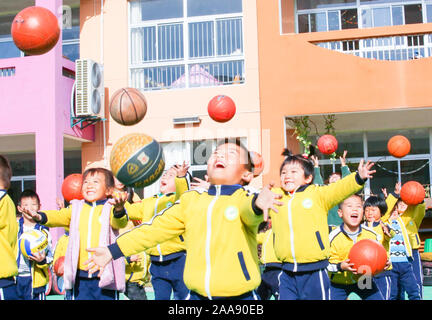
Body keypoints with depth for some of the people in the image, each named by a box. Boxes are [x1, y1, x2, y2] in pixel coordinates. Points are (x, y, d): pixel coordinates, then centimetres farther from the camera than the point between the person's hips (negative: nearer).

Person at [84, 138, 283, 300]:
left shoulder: (246, 199, -3)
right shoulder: (191, 200, 9)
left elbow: (250, 212, -26)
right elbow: (154, 228, 13)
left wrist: (258, 203, -50)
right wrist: (112, 250, 13)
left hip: (239, 297, -3)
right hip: (197, 296, 4)